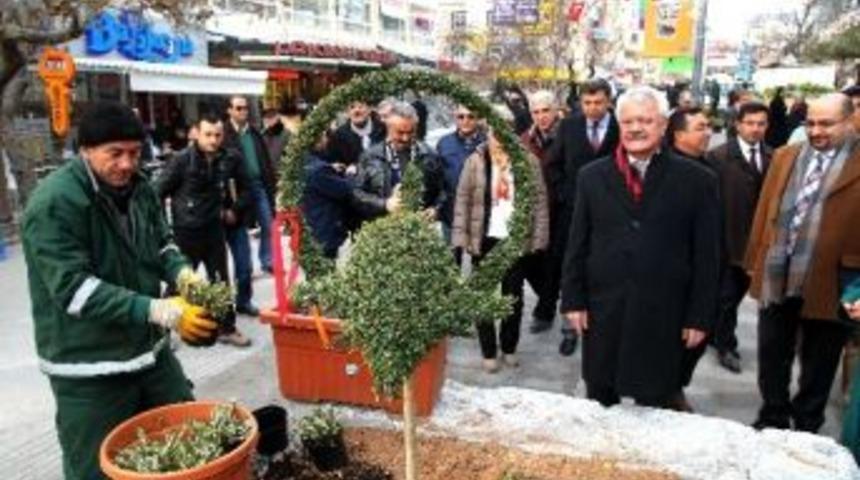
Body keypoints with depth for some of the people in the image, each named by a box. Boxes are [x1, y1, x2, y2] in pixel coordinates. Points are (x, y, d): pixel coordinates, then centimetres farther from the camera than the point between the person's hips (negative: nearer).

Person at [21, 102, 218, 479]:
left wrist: (183, 274, -10)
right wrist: (160, 311, -31)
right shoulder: (54, 204, -19)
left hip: (150, 349, 7)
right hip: (89, 370, -7)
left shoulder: (138, 187, 4)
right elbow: (74, 288, -25)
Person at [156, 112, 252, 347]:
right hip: (186, 230, -3)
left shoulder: (230, 159, -4)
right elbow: (159, 192, -8)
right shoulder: (182, 159, -14)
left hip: (214, 228, 4)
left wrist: (234, 209, 5)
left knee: (221, 279, 10)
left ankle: (227, 328, 24)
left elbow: (244, 187, 13)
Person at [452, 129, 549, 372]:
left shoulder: (529, 161, -1)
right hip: (484, 239, 0)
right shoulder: (475, 161, -2)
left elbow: (540, 201, 0)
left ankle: (509, 348, 28)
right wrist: (462, 237, -8)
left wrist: (538, 238, -5)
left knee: (514, 295, 11)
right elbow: (462, 200, -2)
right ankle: (489, 352, 21)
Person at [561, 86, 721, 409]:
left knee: (653, 407, 11)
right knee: (599, 405, 15)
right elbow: (577, 244, 5)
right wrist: (573, 300, 1)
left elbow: (706, 255, -1)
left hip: (663, 316, -1)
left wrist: (700, 316, -3)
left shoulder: (696, 180, -2)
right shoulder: (592, 176, 4)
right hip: (602, 312, 2)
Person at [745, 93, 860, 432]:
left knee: (817, 365, 14)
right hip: (776, 277, 4)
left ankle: (805, 427, 32)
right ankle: (772, 419, 34)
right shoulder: (785, 157, 8)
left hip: (828, 283, -3)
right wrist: (755, 259, 8)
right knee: (772, 356, 16)